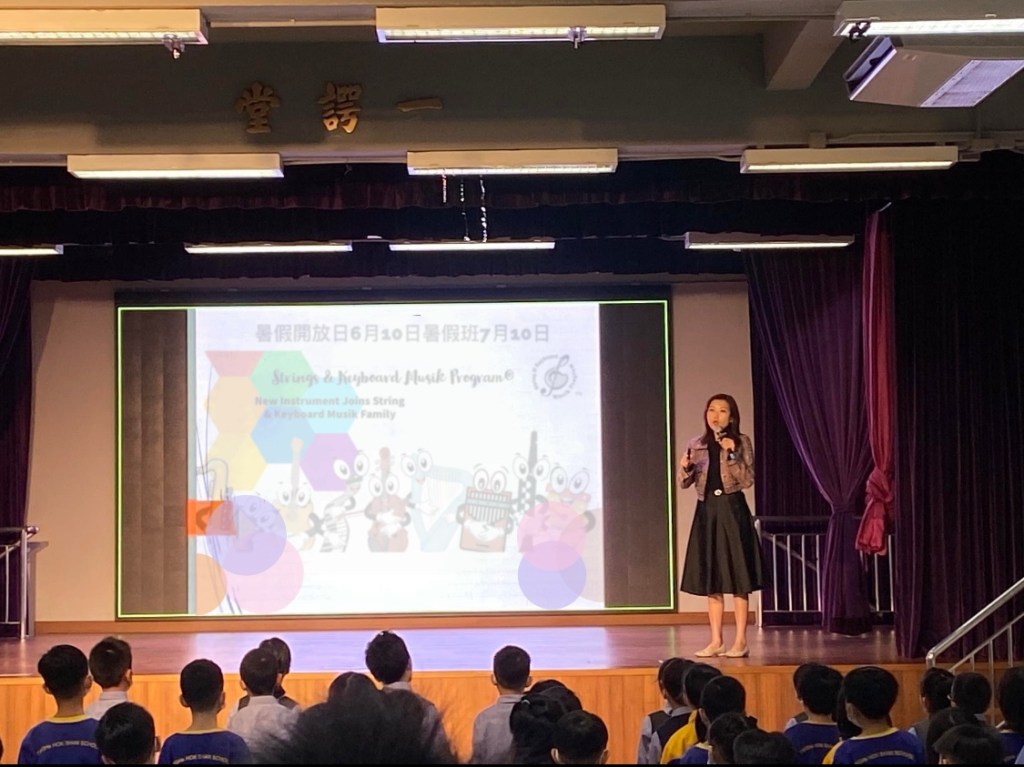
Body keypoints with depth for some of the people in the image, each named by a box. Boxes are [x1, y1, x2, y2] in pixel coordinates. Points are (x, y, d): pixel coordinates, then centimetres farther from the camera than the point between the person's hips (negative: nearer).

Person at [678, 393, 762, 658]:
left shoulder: (741, 442, -2)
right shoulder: (696, 445, 8)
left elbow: (747, 480, -8)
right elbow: (685, 483, 6)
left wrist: (732, 455, -20)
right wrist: (685, 467, -14)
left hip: (732, 510, -4)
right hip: (706, 511, 4)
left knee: (737, 576, -3)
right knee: (711, 577, 6)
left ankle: (740, 641, 1)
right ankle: (716, 640, 12)